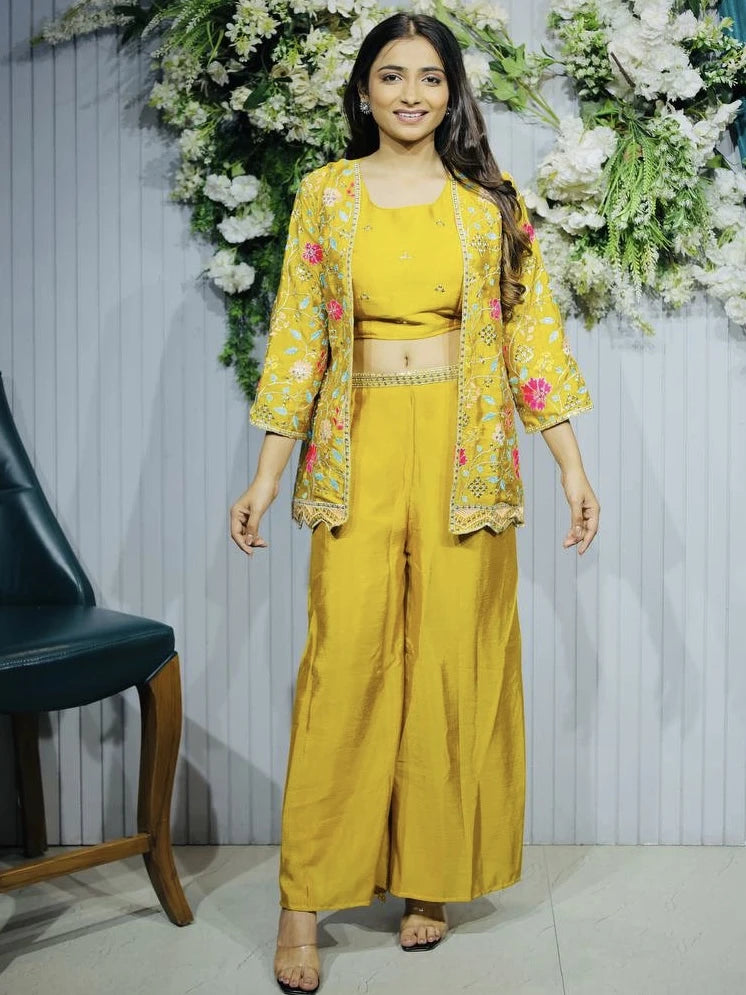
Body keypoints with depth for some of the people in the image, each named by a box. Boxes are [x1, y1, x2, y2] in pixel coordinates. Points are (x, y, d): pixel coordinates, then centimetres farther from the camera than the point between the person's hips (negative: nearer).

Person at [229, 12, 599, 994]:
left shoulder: (490, 204, 7)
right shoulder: (325, 196, 7)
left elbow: (532, 334, 5)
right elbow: (297, 337, 5)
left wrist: (573, 468, -1)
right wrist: (266, 477, 1)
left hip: (464, 453, 1)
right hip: (360, 452, 0)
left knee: (454, 660, 2)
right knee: (345, 661, -6)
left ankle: (433, 879, 19)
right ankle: (304, 901, 3)